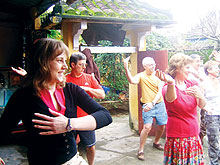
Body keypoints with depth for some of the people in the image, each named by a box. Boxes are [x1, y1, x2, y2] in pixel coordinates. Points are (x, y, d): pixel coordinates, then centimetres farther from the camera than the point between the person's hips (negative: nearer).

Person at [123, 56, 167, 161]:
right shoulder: (141, 76, -5)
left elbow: (160, 92, -7)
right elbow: (132, 81, -27)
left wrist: (153, 103, -21)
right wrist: (126, 68, -41)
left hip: (159, 104, 4)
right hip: (147, 105, -3)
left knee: (162, 126, 12)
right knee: (147, 127, -16)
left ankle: (156, 143, 39)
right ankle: (141, 150, -1)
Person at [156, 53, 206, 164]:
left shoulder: (192, 84, 6)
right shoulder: (167, 87, -11)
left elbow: (202, 105, -2)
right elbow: (170, 99, -34)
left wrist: (200, 95, -26)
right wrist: (170, 83, -56)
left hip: (194, 136, 5)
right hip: (177, 138, -5)